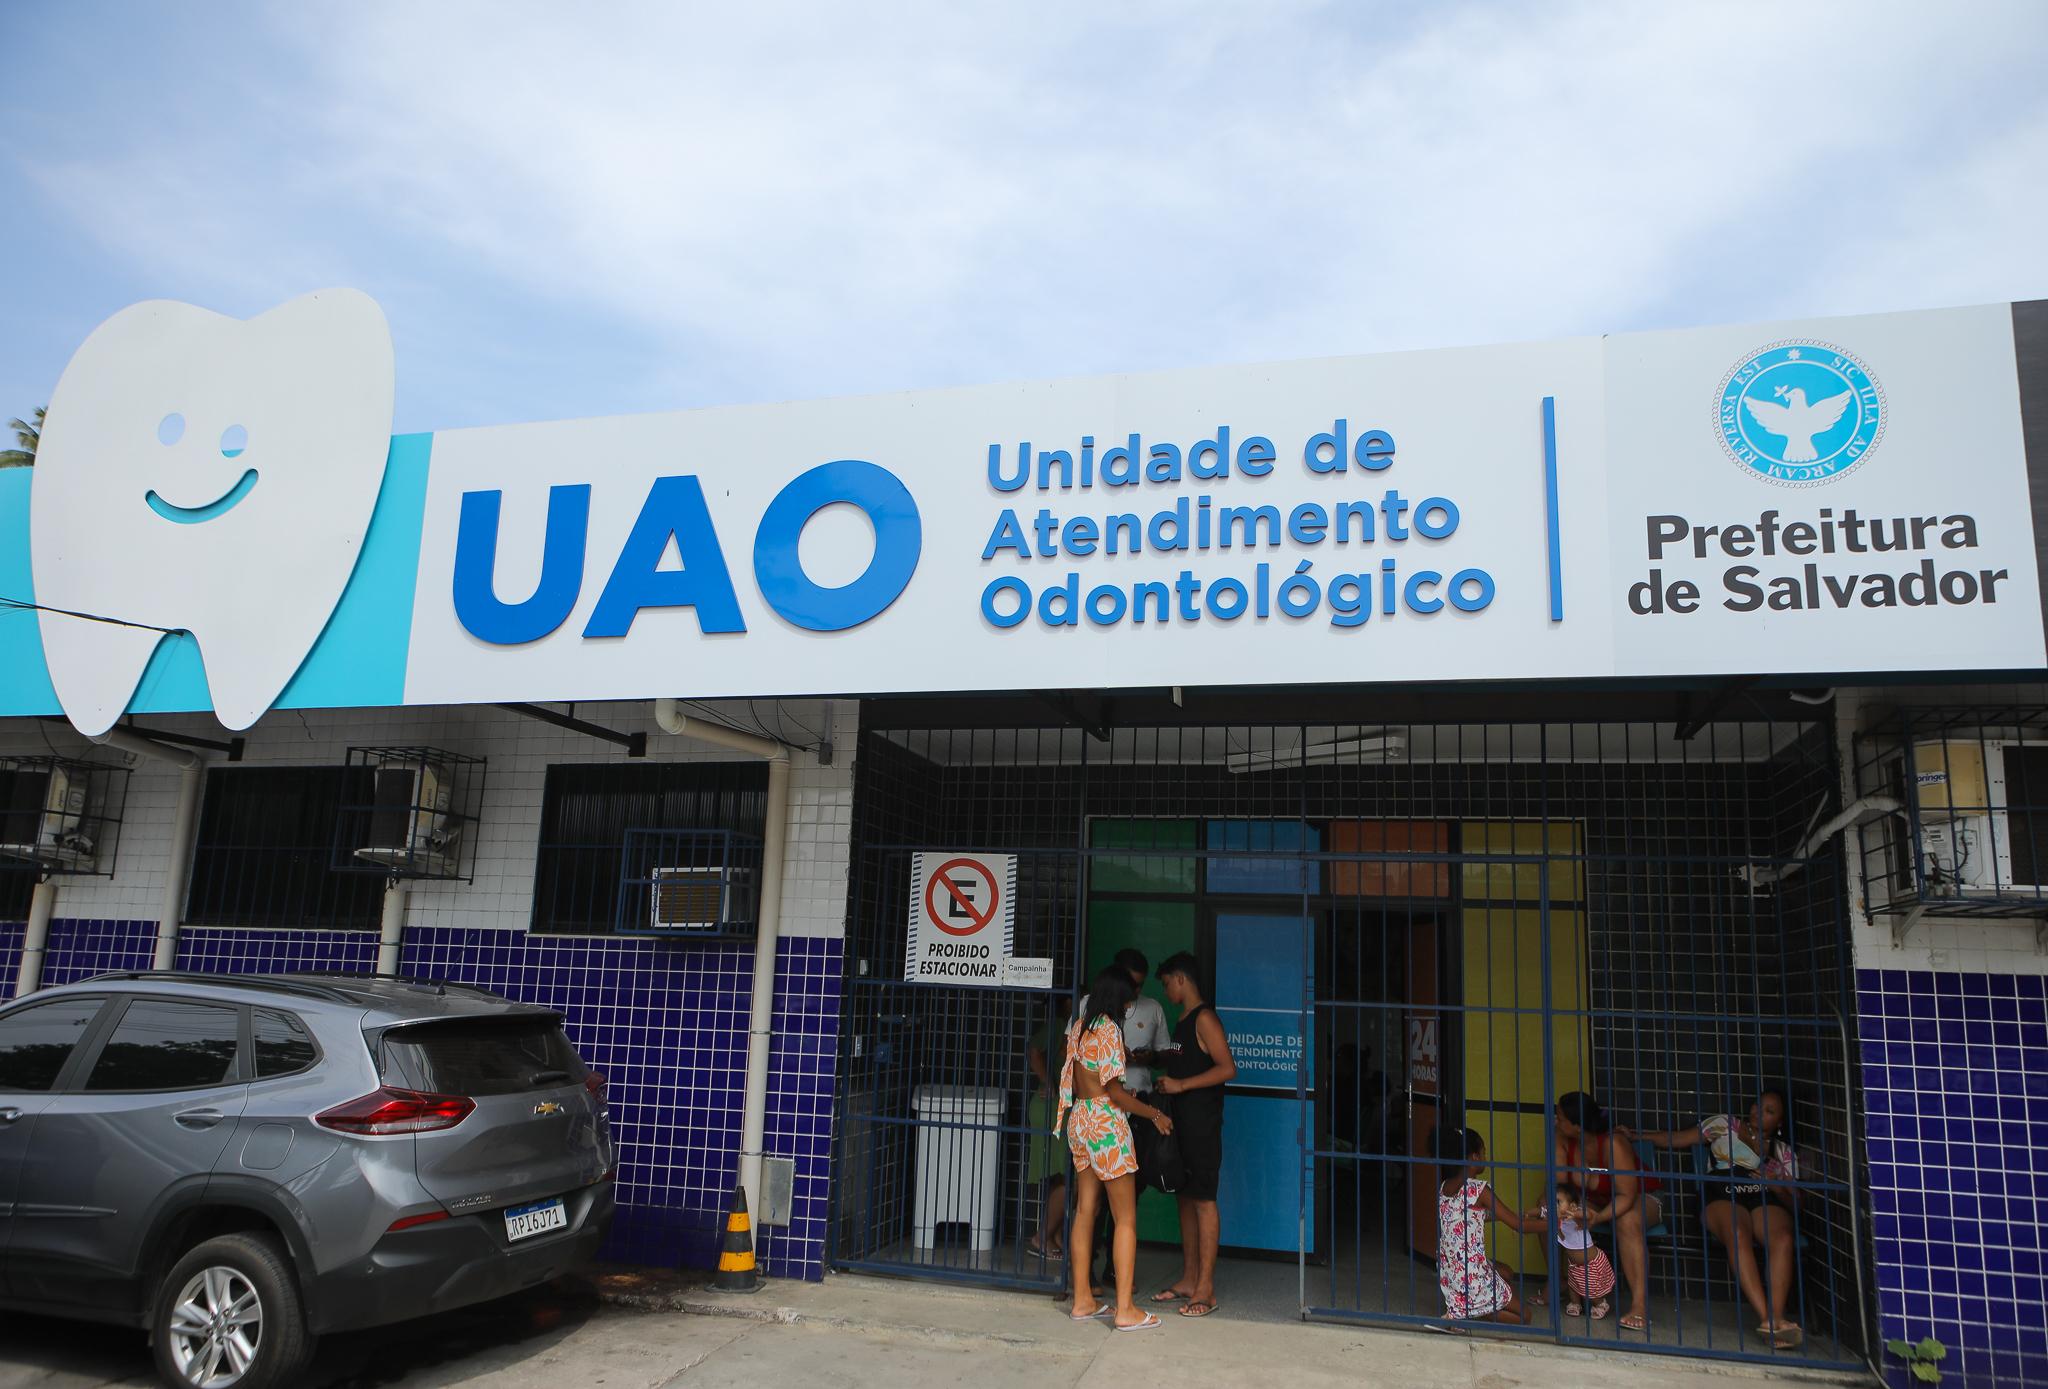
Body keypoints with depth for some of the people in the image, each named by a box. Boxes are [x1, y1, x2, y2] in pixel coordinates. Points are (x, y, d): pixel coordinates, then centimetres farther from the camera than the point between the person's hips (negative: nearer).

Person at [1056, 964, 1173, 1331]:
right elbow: (1114, 1091, -15)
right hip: (1106, 1124, -8)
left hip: (1078, 1119, 8)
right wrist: (1155, 1115, -5)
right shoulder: (1109, 1029, -16)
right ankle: (1126, 1310, 0)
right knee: (1126, 1218, -1)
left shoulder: (1079, 1026, 9)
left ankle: (1083, 1300, 18)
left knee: (1085, 1212, 12)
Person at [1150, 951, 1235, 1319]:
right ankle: (1188, 1279, 19)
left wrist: (1180, 1085, -19)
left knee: (1203, 1200, -6)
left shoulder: (1204, 1019, -12)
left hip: (1202, 1123, -9)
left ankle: (1206, 1289, -2)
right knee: (1185, 1198, 12)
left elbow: (1227, 1069, -19)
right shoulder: (1183, 1021, 17)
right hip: (1181, 1122, 9)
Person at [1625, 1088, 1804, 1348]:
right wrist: (1638, 1136, 8)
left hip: (1767, 1202, 2)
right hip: (1724, 1197, -2)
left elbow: (1794, 1204, 20)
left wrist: (1776, 1187, -1)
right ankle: (1766, 1318, -44)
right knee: (1738, 1235, -37)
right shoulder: (1725, 1125, 22)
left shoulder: (1785, 1152, 26)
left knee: (1784, 1239, -34)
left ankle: (1776, 1318, -44)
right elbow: (1679, 1139, 18)